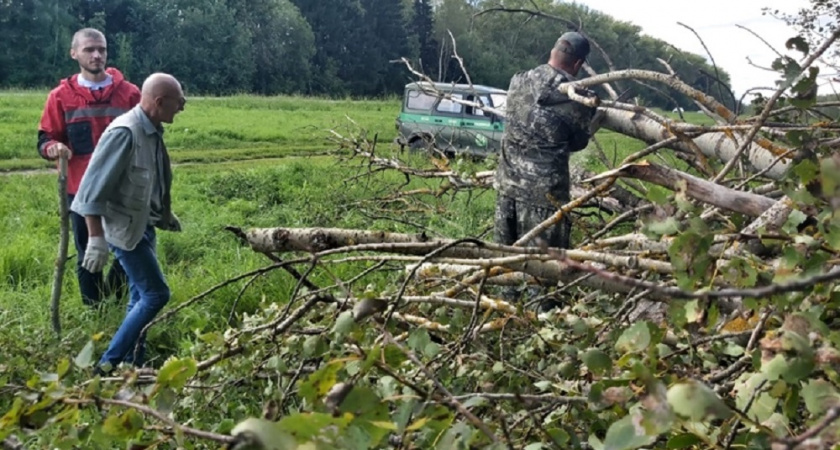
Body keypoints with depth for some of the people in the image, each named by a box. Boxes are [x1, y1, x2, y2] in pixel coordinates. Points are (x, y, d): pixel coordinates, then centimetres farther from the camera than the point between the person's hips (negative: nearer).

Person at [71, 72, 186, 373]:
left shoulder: (151, 130, 4)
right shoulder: (124, 133, -24)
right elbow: (94, 187, -23)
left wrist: (165, 215, 27)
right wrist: (96, 238, -25)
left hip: (143, 225, 9)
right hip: (124, 228, -9)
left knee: (141, 297, 14)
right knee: (156, 294, -9)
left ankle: (132, 365, 25)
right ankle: (108, 364, -3)